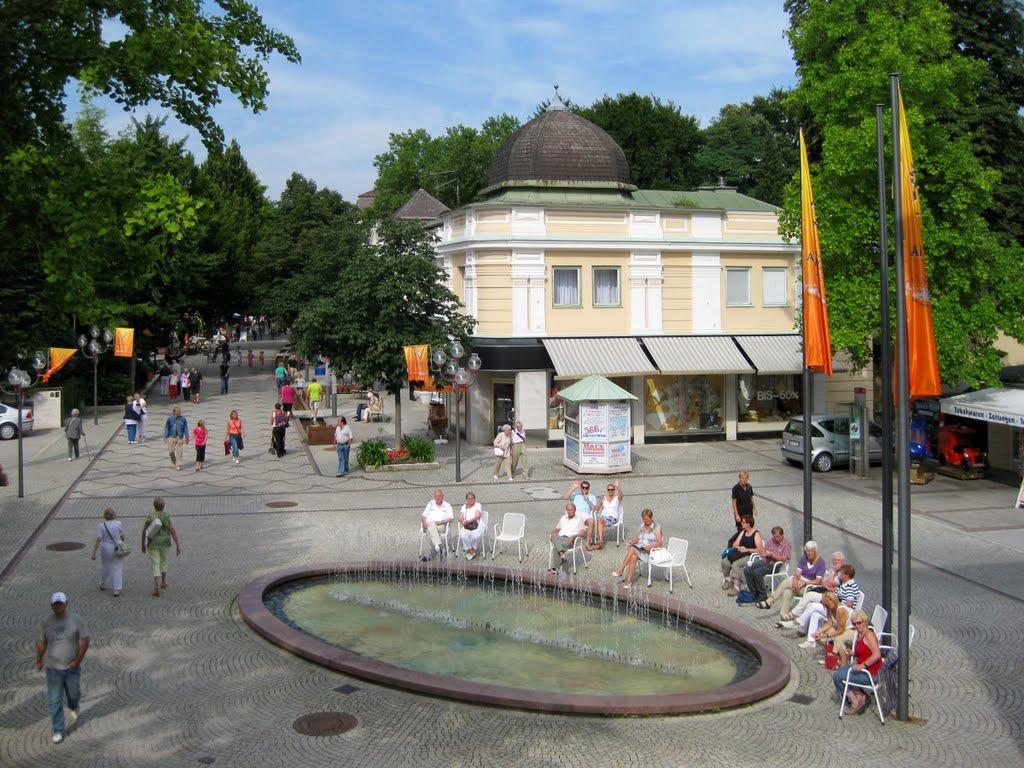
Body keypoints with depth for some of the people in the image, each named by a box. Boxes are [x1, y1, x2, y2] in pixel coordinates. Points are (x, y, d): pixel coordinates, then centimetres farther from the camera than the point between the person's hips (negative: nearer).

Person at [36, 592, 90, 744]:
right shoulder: (47, 623, 0)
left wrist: (78, 660, -14)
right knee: (54, 701, 0)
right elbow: (42, 643, 11)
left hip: (72, 667, -1)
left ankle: (73, 709, 48)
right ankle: (58, 731, 9)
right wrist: (39, 661, 12)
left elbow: (85, 641, -8)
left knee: (73, 694, 13)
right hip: (53, 668, 1)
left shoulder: (76, 620, -9)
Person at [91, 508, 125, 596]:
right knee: (117, 569, 1)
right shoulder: (118, 523, -7)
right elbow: (122, 536, 5)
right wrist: (122, 542, 25)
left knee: (106, 567, 21)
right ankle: (117, 590, -4)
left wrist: (94, 553, -11)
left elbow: (98, 540, -14)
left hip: (106, 549, 1)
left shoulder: (101, 526, -9)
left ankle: (103, 584, 38)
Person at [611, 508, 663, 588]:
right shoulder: (642, 526, 18)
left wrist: (650, 546, -23)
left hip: (649, 551, -5)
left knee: (632, 549, -33)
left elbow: (659, 543, -6)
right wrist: (632, 541, -5)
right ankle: (629, 581, -37)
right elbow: (636, 538, 17)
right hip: (638, 548, 5)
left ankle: (621, 570, -30)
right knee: (633, 557, -33)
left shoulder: (656, 527, 0)